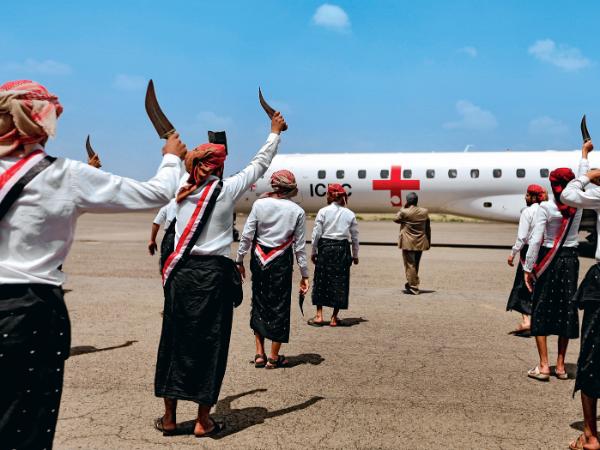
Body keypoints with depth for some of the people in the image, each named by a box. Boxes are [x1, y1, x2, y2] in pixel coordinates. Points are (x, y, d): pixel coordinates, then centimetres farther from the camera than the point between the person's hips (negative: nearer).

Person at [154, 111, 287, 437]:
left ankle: (169, 418, 20)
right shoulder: (226, 190, -4)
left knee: (175, 340, 11)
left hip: (181, 273, 4)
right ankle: (203, 421, 13)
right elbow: (259, 165, 8)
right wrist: (275, 133, 23)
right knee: (209, 344, 5)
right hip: (214, 275, -4)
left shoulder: (182, 191, 7)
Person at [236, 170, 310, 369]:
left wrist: (239, 260, 6)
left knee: (259, 302, 15)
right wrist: (304, 274, 3)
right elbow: (299, 246, -3)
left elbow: (247, 235, -4)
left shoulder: (259, 204, -3)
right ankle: (274, 357, 15)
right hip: (281, 262, -1)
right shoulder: (297, 211, -3)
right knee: (279, 306, 8)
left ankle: (259, 354, 18)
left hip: (259, 259, 2)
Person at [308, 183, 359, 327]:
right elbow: (355, 237, 4)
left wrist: (314, 251, 5)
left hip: (325, 248, -1)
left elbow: (316, 233, -6)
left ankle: (319, 316, 13)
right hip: (342, 249, 1)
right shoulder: (350, 214, 2)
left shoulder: (323, 211, -5)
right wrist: (355, 255, 15)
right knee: (340, 282, 9)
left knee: (321, 280, 10)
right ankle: (334, 318, 13)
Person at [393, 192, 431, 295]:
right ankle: (411, 284, 33)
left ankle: (413, 288, 2)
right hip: (420, 244, 5)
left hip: (408, 244, -5)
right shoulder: (425, 212, 0)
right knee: (415, 265, 18)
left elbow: (396, 219, 5)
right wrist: (428, 242, 15)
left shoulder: (404, 212, -15)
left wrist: (403, 208, 5)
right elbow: (428, 229, 7)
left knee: (410, 265, 2)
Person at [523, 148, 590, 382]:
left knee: (541, 310, 4)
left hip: (548, 260, -4)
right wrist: (584, 153, 35)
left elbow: (535, 240, -14)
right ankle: (561, 365, 16)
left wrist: (528, 268, -7)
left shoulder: (545, 208, -11)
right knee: (566, 310, 10)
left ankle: (544, 366, 1)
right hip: (570, 260, 4)